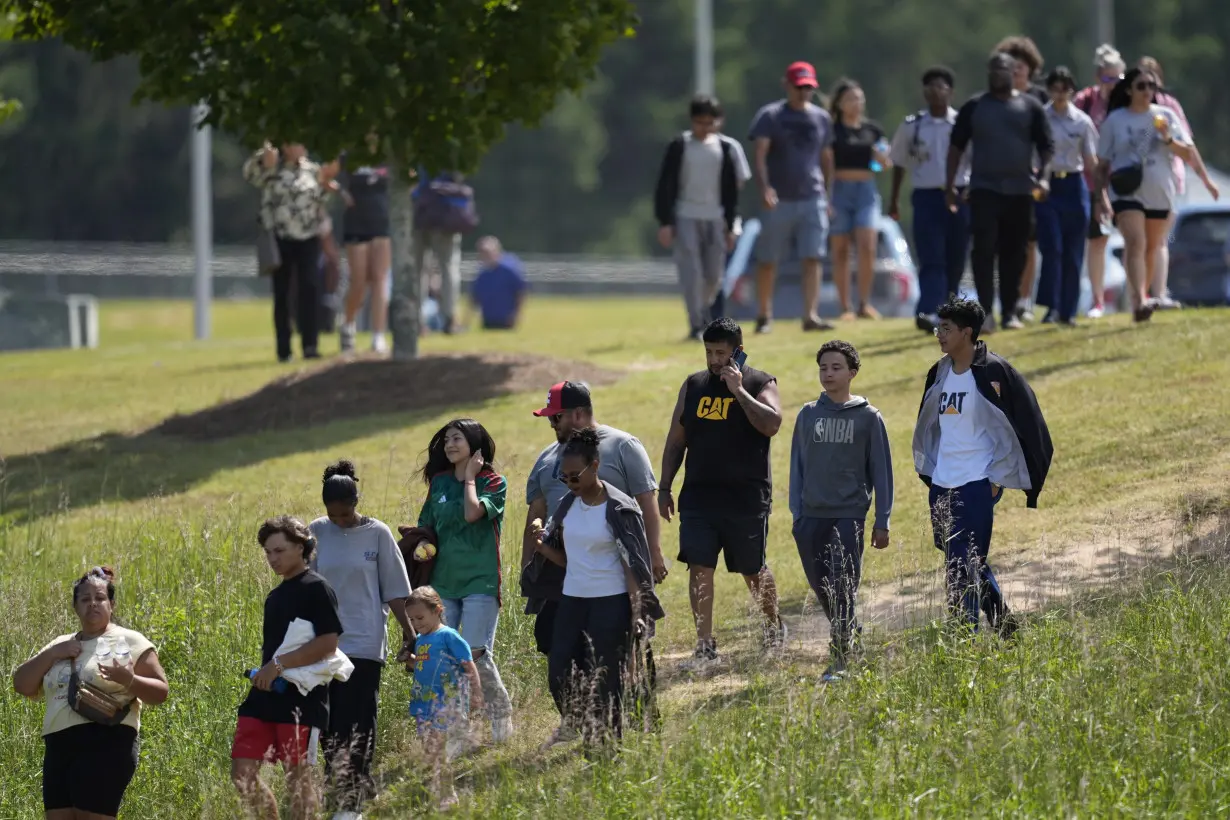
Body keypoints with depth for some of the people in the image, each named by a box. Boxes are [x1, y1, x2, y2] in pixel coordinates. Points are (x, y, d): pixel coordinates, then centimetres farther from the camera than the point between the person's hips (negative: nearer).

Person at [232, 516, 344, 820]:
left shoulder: (316, 589, -8)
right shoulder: (275, 596, 18)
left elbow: (328, 643, -18)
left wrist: (279, 664, -20)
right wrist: (263, 673, 9)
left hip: (301, 699, -8)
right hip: (265, 696, 8)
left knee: (298, 777, -2)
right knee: (243, 773, 1)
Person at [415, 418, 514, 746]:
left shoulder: (493, 483, -3)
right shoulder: (439, 482, 12)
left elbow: (472, 513, -20)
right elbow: (427, 528, 18)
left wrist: (470, 478, -7)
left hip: (479, 582, -5)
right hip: (443, 581, 5)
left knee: (476, 653, -13)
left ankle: (502, 717, 5)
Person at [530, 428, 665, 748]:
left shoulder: (619, 510, -11)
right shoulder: (568, 505, 7)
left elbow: (635, 565, -11)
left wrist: (638, 614, -16)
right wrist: (540, 544, -4)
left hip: (611, 602, -6)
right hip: (572, 601, 6)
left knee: (605, 679, -3)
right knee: (560, 673, 4)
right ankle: (575, 725, 27)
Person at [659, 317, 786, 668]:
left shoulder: (760, 383, -3)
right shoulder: (693, 386, 9)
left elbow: (771, 424, -22)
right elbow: (675, 440, 13)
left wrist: (738, 390, -21)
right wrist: (664, 488, 9)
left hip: (747, 498, -3)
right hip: (698, 495, 3)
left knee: (753, 570, 10)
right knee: (699, 567, -7)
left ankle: (774, 624, 35)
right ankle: (705, 644, -5)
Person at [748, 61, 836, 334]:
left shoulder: (822, 118, 11)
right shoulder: (770, 116, -1)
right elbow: (760, 155, -10)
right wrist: (764, 187, -24)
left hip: (812, 199, 3)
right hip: (778, 200, -3)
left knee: (812, 258, -7)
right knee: (767, 260, 4)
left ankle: (810, 315, -10)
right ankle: (765, 316, 15)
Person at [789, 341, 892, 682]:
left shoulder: (868, 418, 1)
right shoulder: (807, 416, 9)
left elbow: (881, 471, 3)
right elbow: (797, 465, 13)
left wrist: (882, 522, 0)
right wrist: (797, 514, 7)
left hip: (850, 516, -4)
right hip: (812, 517, 4)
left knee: (843, 588, -10)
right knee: (823, 589, 7)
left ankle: (840, 659, -7)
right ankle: (851, 638, 26)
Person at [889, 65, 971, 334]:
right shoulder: (912, 127, 5)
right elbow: (900, 164, 15)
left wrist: (971, 189, -12)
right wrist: (894, 200, 15)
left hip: (959, 198, 1)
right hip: (926, 197, -1)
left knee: (955, 261, 6)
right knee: (931, 260, -12)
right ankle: (928, 312, -24)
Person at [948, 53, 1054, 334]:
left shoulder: (1030, 107, 6)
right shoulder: (973, 108, 6)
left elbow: (1046, 145, 5)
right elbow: (956, 146, 8)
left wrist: (1044, 176, -11)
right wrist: (950, 185, 2)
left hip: (1020, 191, 1)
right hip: (984, 189, -1)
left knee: (1014, 253, 6)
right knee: (984, 248, -14)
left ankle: (1010, 312, 14)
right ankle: (986, 310, -12)